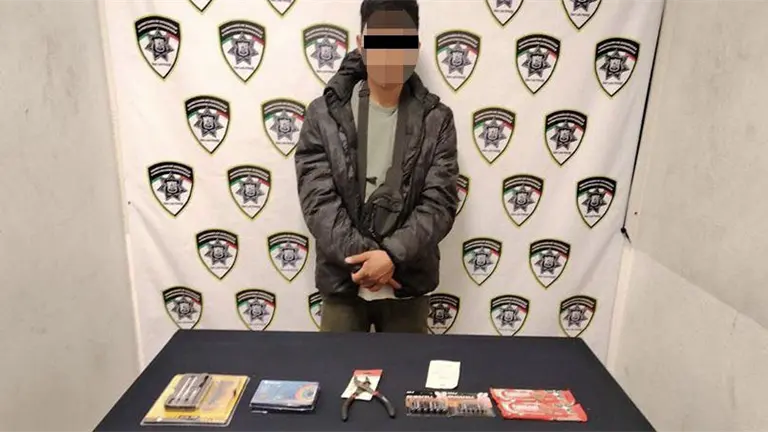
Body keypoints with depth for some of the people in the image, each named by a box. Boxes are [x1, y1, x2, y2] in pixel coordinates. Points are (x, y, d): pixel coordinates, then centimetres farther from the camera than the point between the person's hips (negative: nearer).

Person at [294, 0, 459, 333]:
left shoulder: (436, 120, -2)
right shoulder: (323, 114, -5)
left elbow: (440, 202, -8)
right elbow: (318, 200, -10)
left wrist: (392, 255, -20)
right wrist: (362, 258, -18)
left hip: (408, 284, 1)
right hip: (342, 281, 0)